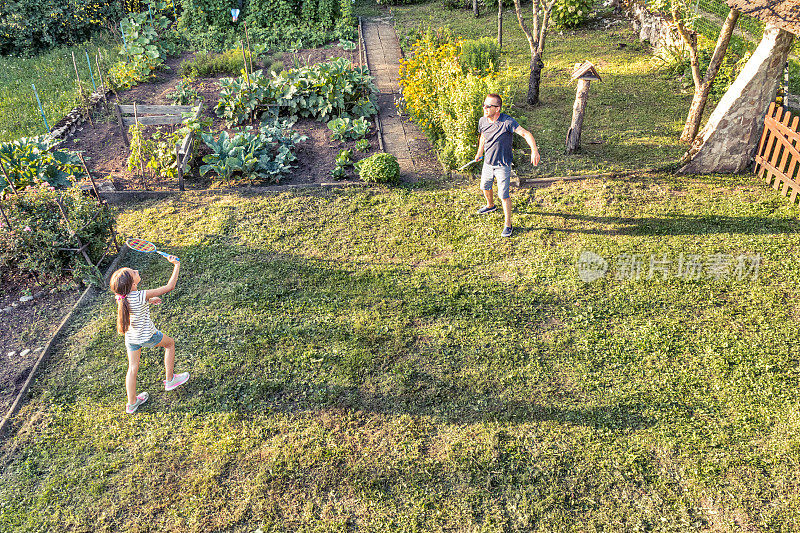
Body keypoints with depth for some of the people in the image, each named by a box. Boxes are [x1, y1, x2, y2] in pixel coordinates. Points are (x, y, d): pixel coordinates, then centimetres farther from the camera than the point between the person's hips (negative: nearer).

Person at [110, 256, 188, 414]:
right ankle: (170, 380, 35)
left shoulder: (121, 296, -14)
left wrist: (149, 300, 18)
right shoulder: (141, 296, -32)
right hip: (147, 337, -5)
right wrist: (176, 265, -21)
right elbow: (169, 287, -27)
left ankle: (131, 403, 34)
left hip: (130, 338, 5)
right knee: (170, 343, 23)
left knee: (133, 368, 19)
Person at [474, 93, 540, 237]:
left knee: (504, 195, -4)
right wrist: (479, 153, 28)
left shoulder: (507, 122, -25)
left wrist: (534, 150, -47)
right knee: (484, 187, 26)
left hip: (502, 166, -6)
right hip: (488, 163, 6)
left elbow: (526, 133, -31)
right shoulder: (482, 121, -6)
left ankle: (508, 225, 11)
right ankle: (490, 206, 57)